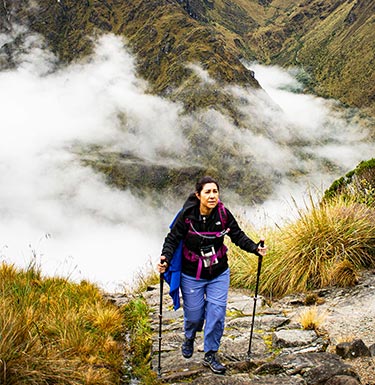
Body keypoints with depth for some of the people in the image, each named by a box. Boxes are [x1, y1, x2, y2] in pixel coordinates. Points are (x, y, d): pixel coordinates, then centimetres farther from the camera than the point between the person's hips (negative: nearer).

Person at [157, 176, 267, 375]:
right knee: (194, 314, 9)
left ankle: (210, 354, 21)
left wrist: (255, 248, -14)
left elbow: (238, 236, -1)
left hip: (219, 274, 2)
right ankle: (189, 338, 46)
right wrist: (166, 258, -28)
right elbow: (173, 239, -13)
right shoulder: (187, 215, -19)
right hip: (192, 275, -2)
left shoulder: (223, 214, -13)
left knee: (217, 313, 0)